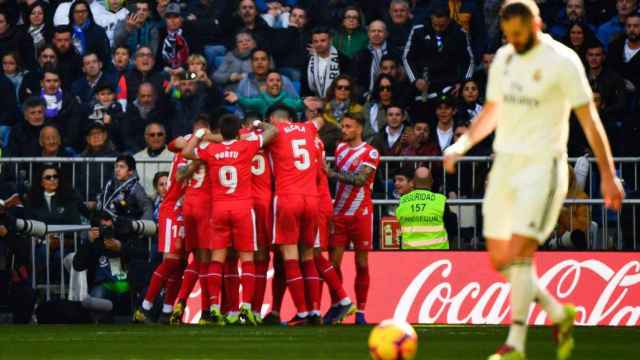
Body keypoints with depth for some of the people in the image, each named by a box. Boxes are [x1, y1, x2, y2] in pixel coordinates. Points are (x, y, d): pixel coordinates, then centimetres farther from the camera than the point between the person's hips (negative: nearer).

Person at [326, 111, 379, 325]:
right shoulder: (340, 149, 12)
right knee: (334, 262, -2)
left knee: (362, 264, -1)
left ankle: (360, 312, 2)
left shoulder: (370, 153, -7)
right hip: (339, 214, 5)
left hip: (361, 215, -5)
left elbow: (360, 179, -19)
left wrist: (331, 173, -22)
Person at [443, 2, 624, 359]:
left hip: (542, 168, -7)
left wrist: (608, 174, -11)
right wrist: (462, 144, 6)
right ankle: (559, 314, 24)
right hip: (505, 165, 7)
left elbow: (589, 119, -9)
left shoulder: (562, 61, -10)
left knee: (519, 255, -17)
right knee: (499, 259, 6)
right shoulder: (504, 58, 10)